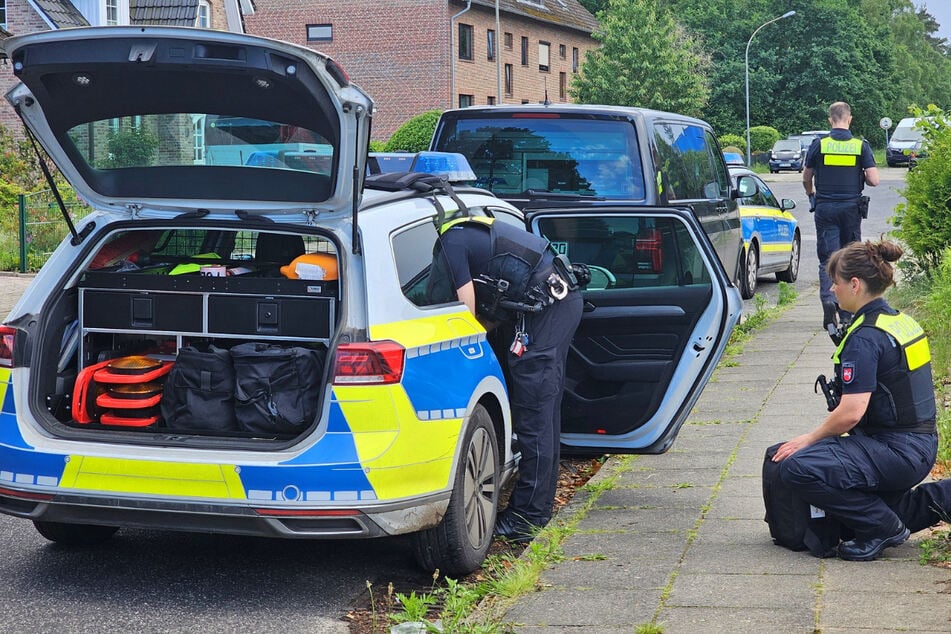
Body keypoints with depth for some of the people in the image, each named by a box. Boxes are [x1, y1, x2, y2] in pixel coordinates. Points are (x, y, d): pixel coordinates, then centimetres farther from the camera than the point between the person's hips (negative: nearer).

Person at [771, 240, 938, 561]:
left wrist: (809, 439, -8)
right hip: (921, 447, 10)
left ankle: (883, 528, -8)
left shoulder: (865, 337, -19)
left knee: (797, 468, -20)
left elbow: (851, 413, -25)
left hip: (895, 453, -10)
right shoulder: (901, 321, 11)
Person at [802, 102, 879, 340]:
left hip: (825, 208, -1)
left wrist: (811, 195, 28)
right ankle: (846, 313, 15)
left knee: (828, 258, -1)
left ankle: (828, 298, -27)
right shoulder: (861, 146, -3)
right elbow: (873, 180, -8)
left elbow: (806, 178, 7)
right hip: (851, 208, 1)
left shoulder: (819, 145, -3)